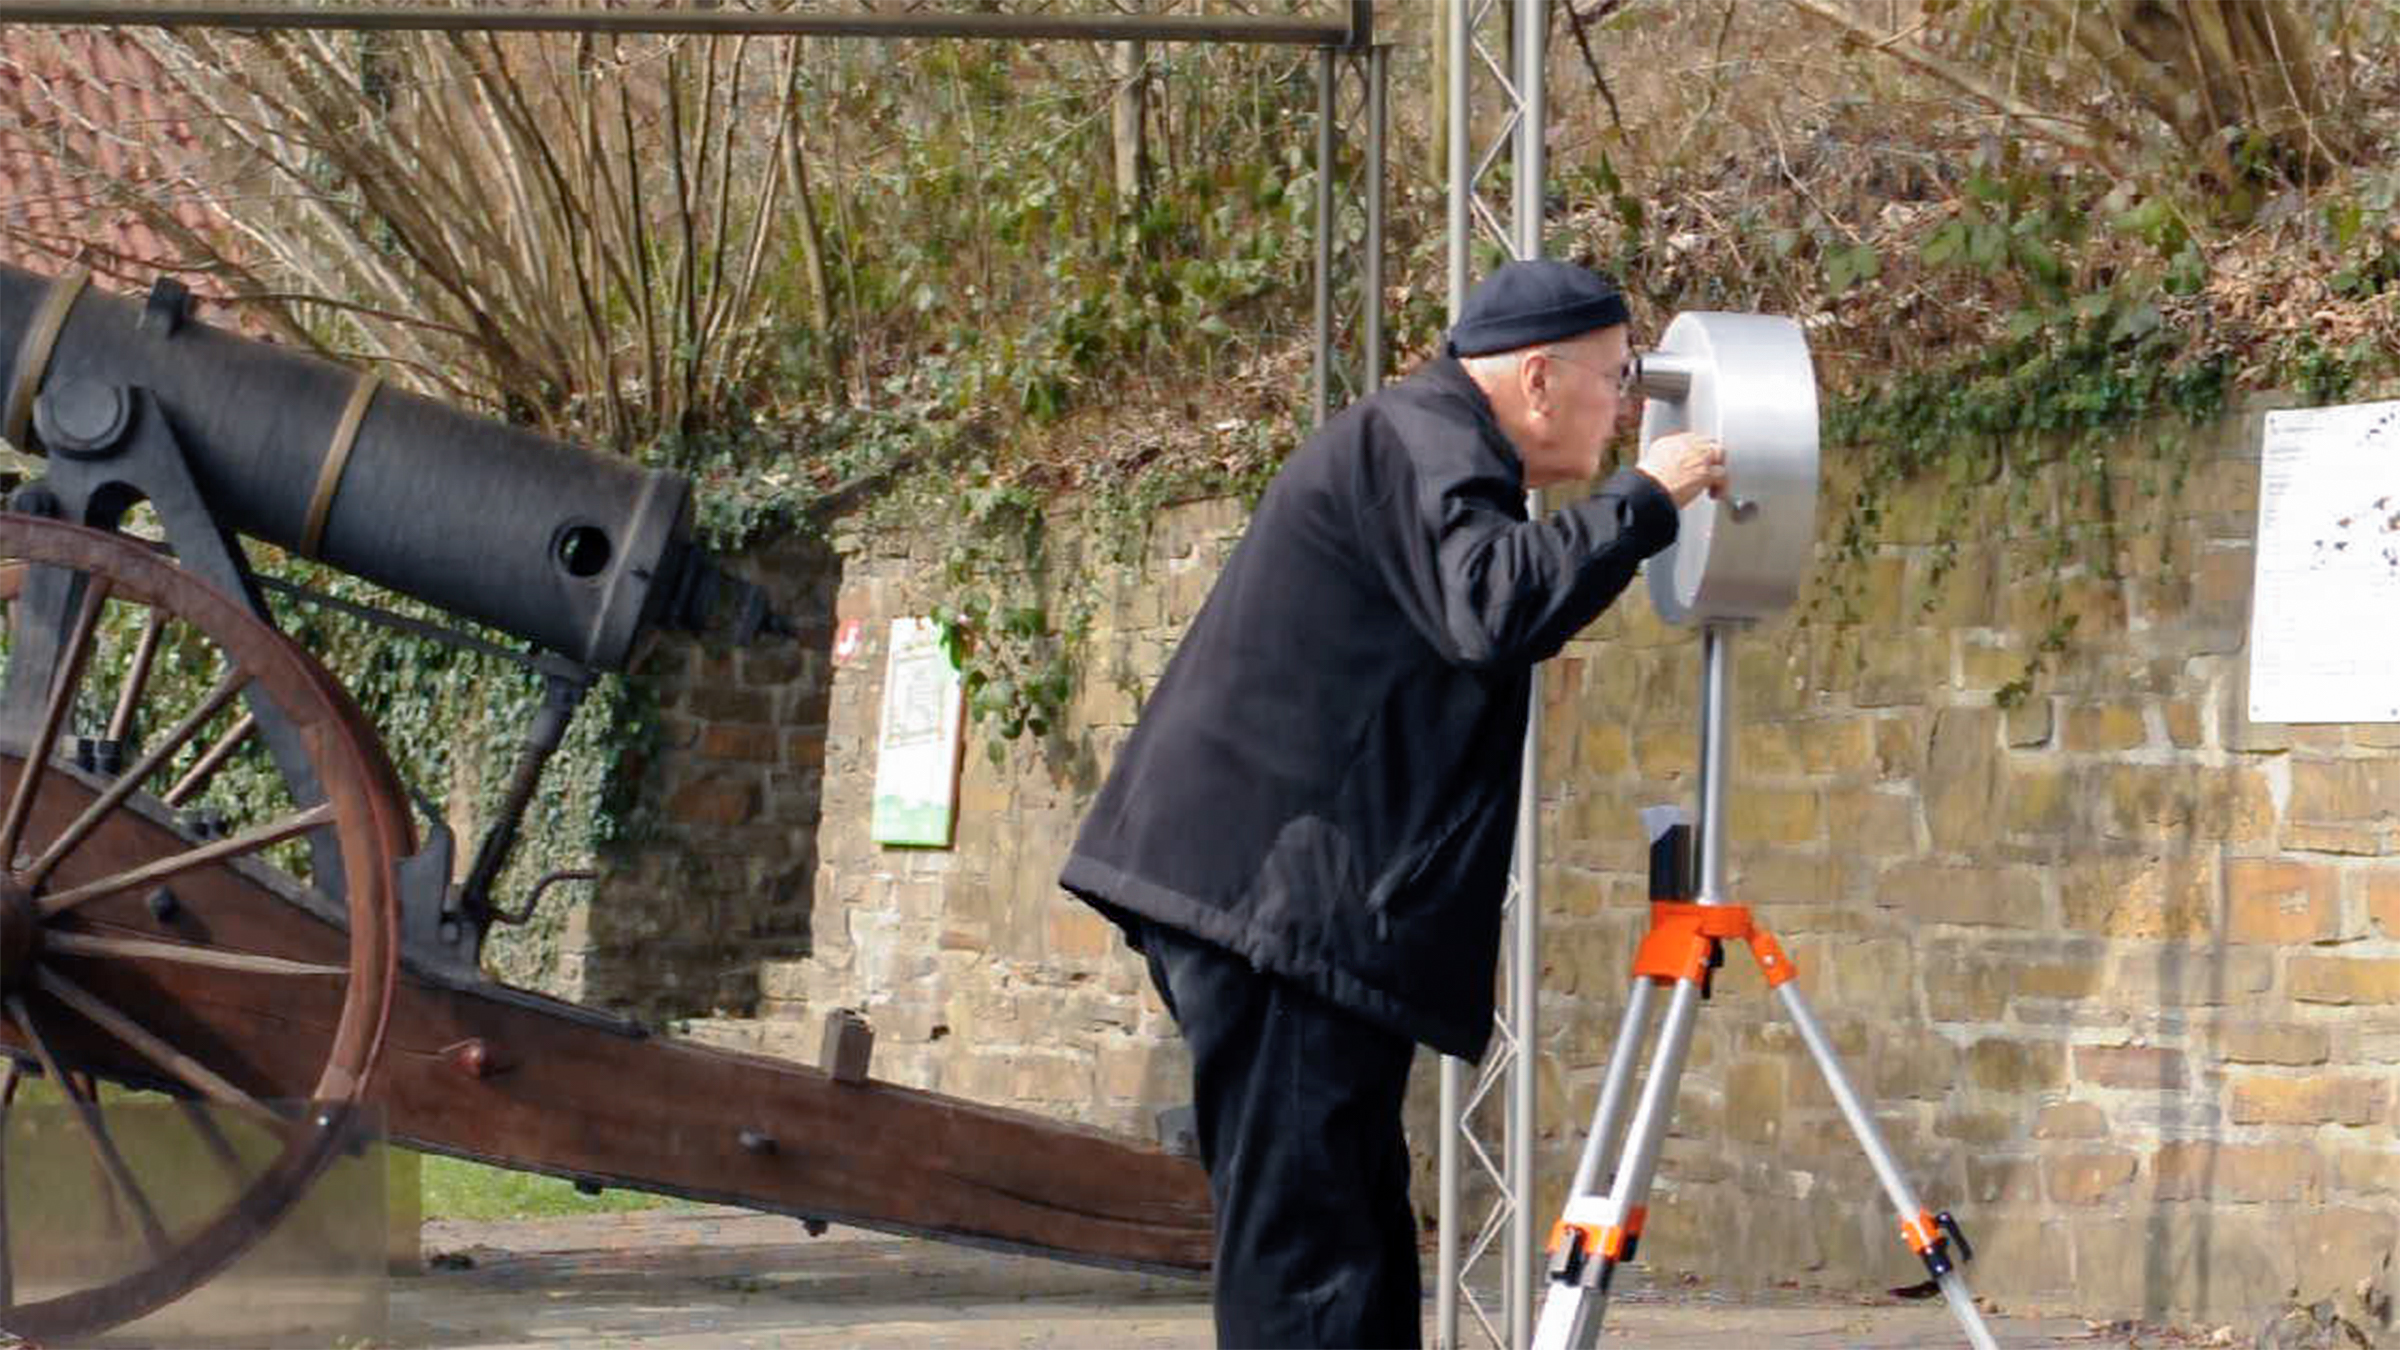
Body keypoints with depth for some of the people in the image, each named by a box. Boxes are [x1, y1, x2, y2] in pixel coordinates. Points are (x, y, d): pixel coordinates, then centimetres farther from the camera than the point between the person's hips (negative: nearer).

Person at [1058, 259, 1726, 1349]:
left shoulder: (1425, 443, 22)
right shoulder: (1418, 442, -10)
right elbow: (1493, 611, -26)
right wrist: (1643, 501, -17)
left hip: (1295, 899, 11)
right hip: (1285, 895, -11)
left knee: (1356, 1236, 11)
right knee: (1306, 1244, -13)